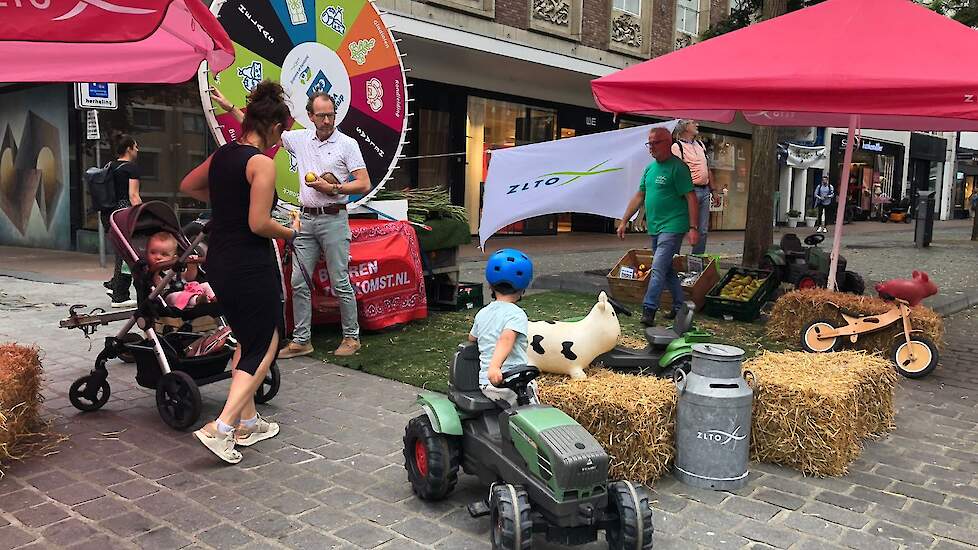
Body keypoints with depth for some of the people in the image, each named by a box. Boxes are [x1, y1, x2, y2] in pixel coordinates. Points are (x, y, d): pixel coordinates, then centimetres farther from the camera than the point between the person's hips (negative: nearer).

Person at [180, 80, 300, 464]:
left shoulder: (221, 155, 8)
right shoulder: (262, 163, -16)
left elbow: (187, 186, 24)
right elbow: (258, 224, -22)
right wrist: (290, 232, -4)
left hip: (219, 264, 8)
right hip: (252, 267, -8)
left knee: (246, 341, 21)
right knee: (264, 348, 5)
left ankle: (247, 423, 27)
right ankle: (220, 427, -4)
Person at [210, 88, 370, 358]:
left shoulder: (347, 144, -3)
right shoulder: (300, 138, 10)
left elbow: (364, 184, -7)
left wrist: (333, 188, -15)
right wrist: (230, 107, 19)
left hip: (334, 219, -5)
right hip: (306, 219, 5)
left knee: (340, 283, -2)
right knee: (298, 282, 5)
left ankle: (351, 337, 10)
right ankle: (301, 340, 13)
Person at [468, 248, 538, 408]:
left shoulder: (482, 313, 11)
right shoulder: (517, 314, -9)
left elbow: (471, 338, 27)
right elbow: (507, 338, -26)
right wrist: (494, 366, -40)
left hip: (486, 384, 6)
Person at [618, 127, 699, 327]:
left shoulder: (678, 167, -10)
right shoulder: (650, 168, 14)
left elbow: (691, 198, -13)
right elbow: (639, 197, 19)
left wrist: (693, 228, -19)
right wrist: (624, 221, 15)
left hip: (673, 227, -9)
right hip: (654, 228, 9)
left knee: (658, 268, -15)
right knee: (667, 269, 15)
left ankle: (648, 310, -15)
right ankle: (680, 306, 27)